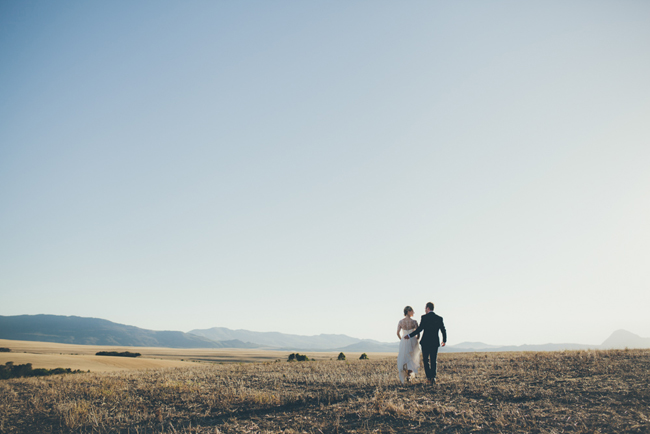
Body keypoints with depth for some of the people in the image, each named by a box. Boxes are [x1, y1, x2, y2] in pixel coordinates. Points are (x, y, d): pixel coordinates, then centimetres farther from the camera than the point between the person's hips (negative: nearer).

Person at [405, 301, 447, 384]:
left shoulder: (424, 317, -8)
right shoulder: (439, 318, 4)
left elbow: (419, 329, -14)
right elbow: (443, 330, 8)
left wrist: (409, 335, -5)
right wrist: (444, 341, 24)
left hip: (425, 342, -3)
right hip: (435, 342, 3)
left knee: (425, 360, 11)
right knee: (434, 361, 9)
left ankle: (428, 377, 4)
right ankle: (433, 377, -5)